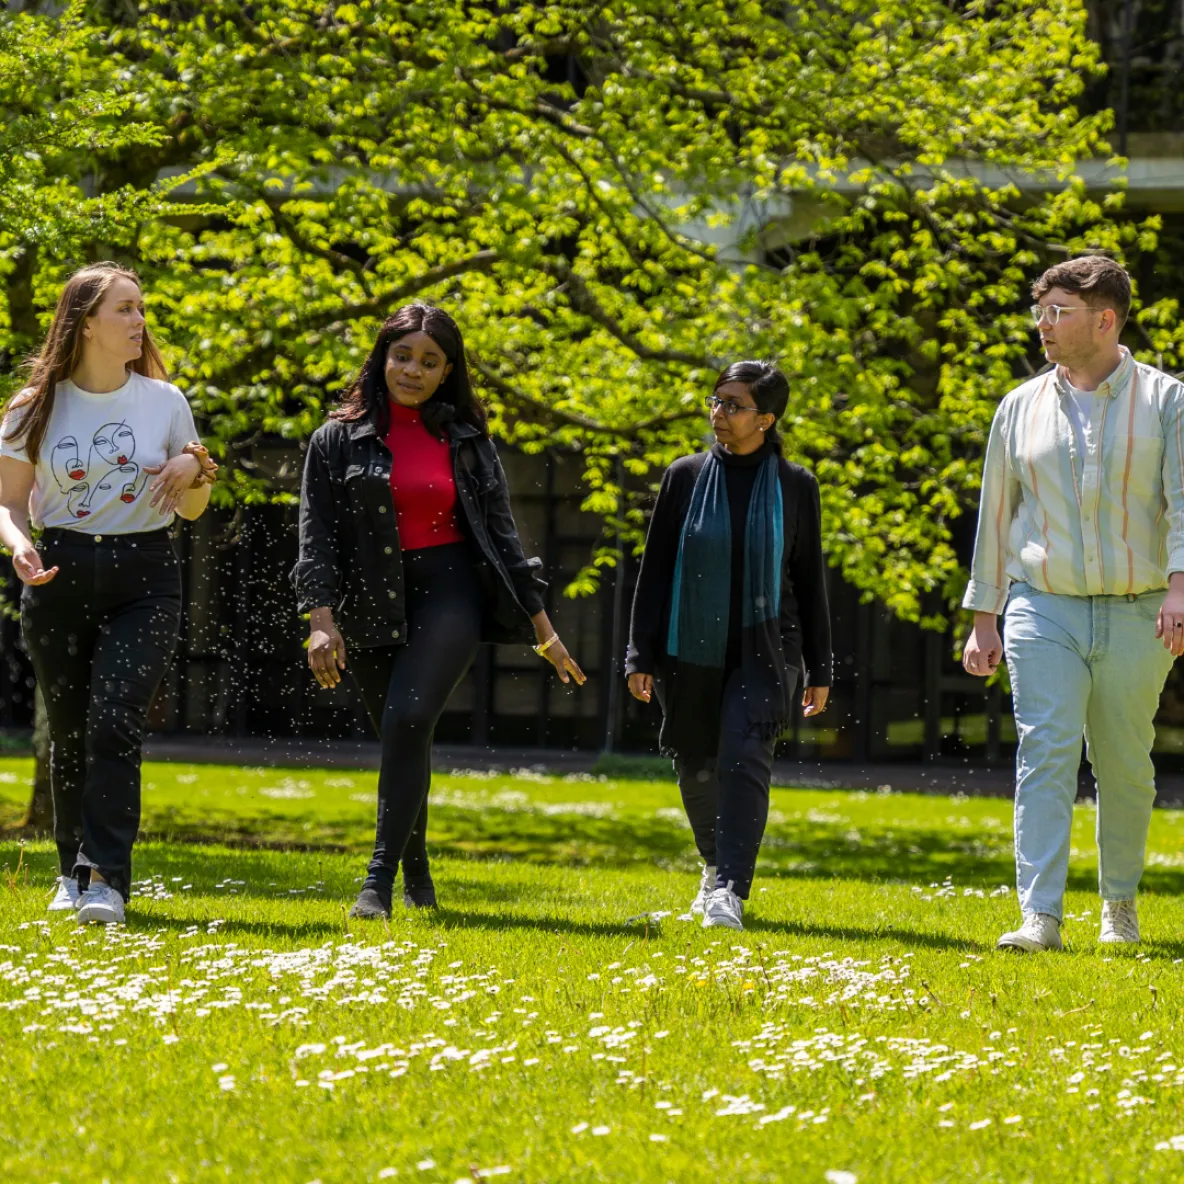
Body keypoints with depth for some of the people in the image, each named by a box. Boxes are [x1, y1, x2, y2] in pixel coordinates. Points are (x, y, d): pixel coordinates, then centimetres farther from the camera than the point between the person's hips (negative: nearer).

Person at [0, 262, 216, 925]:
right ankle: (74, 872, 22)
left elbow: (192, 511, 12)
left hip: (144, 578, -1)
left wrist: (196, 468, -10)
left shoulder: (164, 402, 4)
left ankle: (106, 878, -18)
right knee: (68, 732, 6)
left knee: (115, 723, -16)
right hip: (60, 575, 1)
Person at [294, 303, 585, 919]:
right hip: (373, 604, 1)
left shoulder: (466, 441, 10)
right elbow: (318, 535, 0)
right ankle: (417, 882, 22)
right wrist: (321, 619, -14)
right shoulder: (339, 440, 6)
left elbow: (500, 533, 14)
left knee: (408, 717, -22)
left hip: (450, 589, -1)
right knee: (402, 742, 6)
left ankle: (379, 879, -26)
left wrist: (543, 628, 12)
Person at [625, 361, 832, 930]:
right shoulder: (685, 476, 4)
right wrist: (641, 654, 1)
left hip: (763, 652, -2)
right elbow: (655, 568, 5)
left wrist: (818, 668, 6)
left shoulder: (794, 486, 1)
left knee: (744, 760, -17)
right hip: (690, 649, 2)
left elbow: (810, 579, 6)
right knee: (697, 767, 10)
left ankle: (730, 891, -22)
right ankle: (716, 866, 34)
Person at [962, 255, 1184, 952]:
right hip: (1044, 609, 1)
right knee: (1046, 753, -13)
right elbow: (997, 516, 15)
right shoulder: (1021, 408, 10)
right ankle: (1040, 917, -19)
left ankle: (1121, 902, 27)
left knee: (1125, 764, 8)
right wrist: (983, 621, 13)